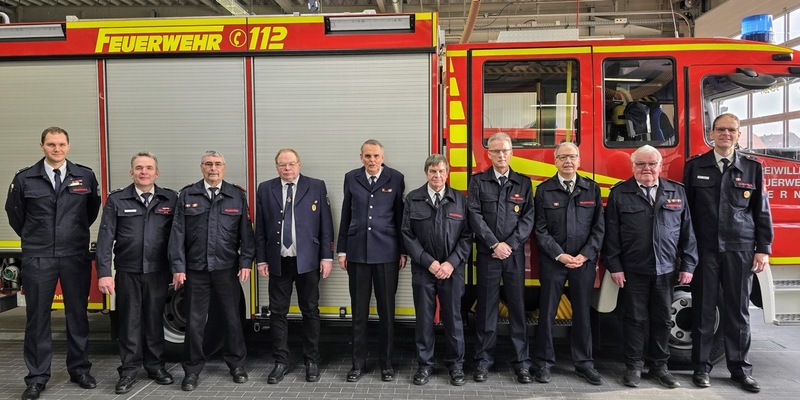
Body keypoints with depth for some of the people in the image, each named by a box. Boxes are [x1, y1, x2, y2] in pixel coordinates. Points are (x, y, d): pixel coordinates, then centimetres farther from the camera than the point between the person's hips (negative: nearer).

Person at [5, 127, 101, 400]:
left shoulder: (85, 176, 1)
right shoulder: (24, 179, 0)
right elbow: (14, 213, 13)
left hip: (76, 257, 1)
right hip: (37, 258, 0)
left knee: (78, 314, 9)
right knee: (37, 318, 5)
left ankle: (79, 369, 23)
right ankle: (37, 378, 17)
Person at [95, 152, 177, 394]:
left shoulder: (170, 200, 3)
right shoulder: (116, 200, 1)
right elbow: (105, 237, -3)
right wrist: (104, 273, -9)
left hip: (158, 271, 1)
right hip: (127, 271, 0)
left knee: (155, 319, 12)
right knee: (129, 321, 7)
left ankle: (155, 365, 26)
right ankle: (129, 371, 19)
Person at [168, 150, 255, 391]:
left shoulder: (237, 196, 3)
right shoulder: (187, 195, 3)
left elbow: (246, 232, 2)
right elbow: (178, 233, 1)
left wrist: (246, 262, -4)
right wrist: (178, 267, -4)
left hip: (227, 269, 0)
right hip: (196, 269, 0)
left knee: (232, 318, 10)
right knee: (195, 322, 7)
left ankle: (237, 365, 26)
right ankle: (192, 370, 21)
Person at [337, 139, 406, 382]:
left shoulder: (395, 178, 0)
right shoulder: (351, 178, 6)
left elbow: (400, 216, 2)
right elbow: (345, 216, 8)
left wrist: (403, 251, 1)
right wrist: (342, 250, 7)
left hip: (386, 252, -1)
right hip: (357, 251, 2)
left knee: (386, 309, 6)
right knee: (359, 310, 8)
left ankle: (386, 362, 20)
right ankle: (358, 362, 20)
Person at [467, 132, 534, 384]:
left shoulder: (523, 183, 8)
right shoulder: (478, 181, 3)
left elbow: (528, 218, 0)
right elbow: (475, 216, -5)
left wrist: (510, 245, -11)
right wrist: (495, 244, -12)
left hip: (515, 254, 1)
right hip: (487, 254, -1)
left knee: (518, 307, 5)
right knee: (486, 307, 5)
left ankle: (522, 362, 14)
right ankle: (483, 360, 14)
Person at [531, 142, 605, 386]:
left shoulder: (592, 189, 6)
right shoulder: (544, 190, 1)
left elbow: (599, 226, 3)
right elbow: (541, 229, -3)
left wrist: (586, 255, -8)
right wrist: (559, 255, -11)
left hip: (585, 261, 2)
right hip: (552, 260, -1)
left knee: (582, 312, 9)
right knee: (547, 312, 4)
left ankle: (584, 363, 21)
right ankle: (544, 362, 16)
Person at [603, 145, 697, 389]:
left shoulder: (677, 192, 8)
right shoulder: (619, 193, 0)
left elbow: (687, 231, 8)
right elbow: (611, 233, -3)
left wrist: (688, 265, 4)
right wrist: (614, 266, -7)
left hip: (666, 269, 3)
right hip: (633, 270, -2)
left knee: (662, 320, 11)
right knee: (635, 319, 5)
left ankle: (659, 366, 26)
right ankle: (633, 366, 18)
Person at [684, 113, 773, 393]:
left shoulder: (753, 167, 7)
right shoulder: (695, 166, 4)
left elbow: (762, 211, 6)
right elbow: (686, 209, 3)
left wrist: (763, 249, 0)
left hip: (740, 250, 1)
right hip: (704, 249, -1)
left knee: (738, 311, 7)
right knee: (703, 310, 6)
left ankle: (740, 368, 20)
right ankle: (701, 367, 17)